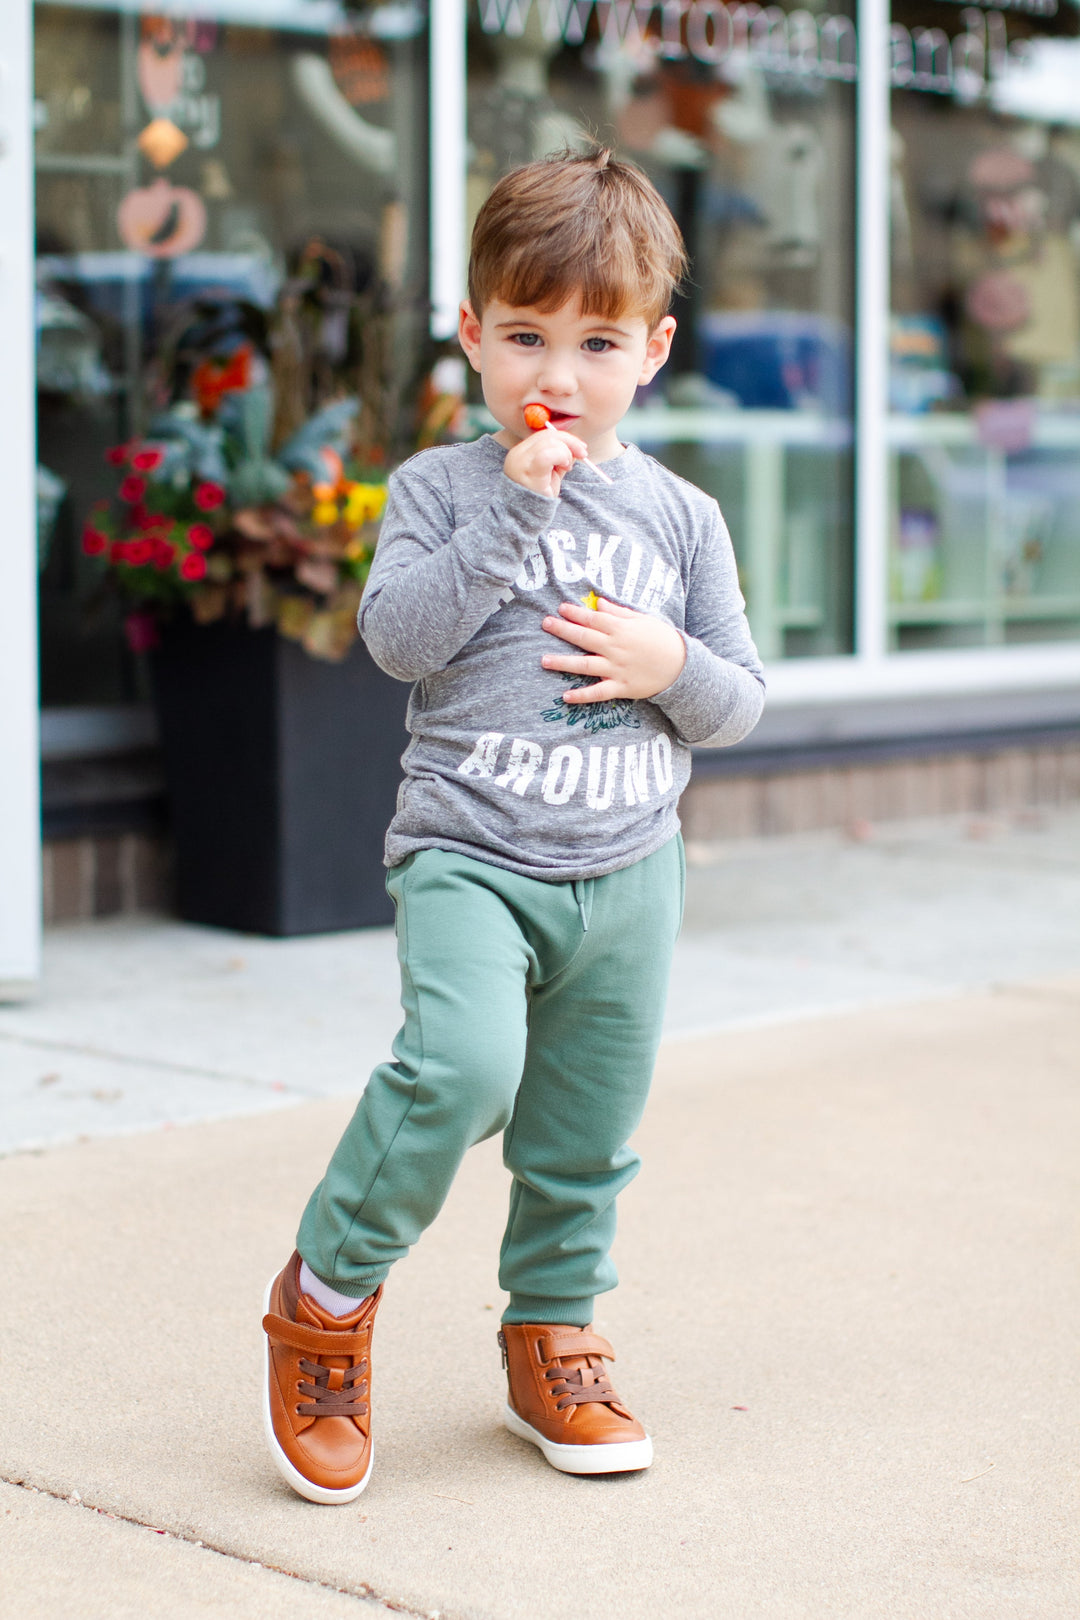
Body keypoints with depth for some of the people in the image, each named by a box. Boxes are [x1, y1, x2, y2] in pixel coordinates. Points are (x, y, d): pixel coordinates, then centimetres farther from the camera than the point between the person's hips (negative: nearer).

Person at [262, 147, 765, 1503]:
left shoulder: (679, 517, 8)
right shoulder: (441, 488, 1)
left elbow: (740, 701, 11)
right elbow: (397, 636, -14)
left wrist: (673, 666, -11)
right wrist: (514, 509, -17)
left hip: (625, 876, 4)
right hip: (467, 853, -4)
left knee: (585, 1134, 10)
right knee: (463, 1066, -25)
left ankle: (552, 1340, 31)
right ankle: (327, 1291, -4)